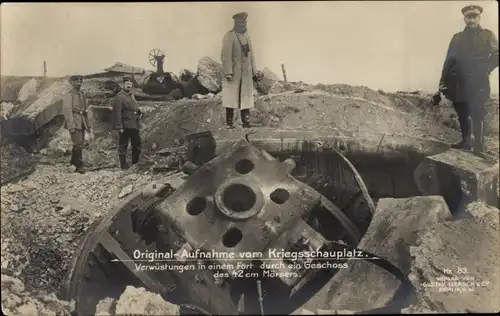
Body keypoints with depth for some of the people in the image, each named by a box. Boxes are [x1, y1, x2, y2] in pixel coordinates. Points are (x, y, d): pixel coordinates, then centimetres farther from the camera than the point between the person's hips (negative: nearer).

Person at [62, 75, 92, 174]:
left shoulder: (82, 95, 16)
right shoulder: (68, 96, -6)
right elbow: (67, 111, -13)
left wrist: (88, 125, 15)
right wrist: (71, 126, -20)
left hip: (82, 123, 7)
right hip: (74, 123, -7)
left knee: (78, 144, 12)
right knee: (78, 144, -9)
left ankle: (73, 163, 26)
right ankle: (79, 166, -1)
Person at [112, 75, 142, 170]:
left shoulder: (132, 95, 15)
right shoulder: (119, 97, -11)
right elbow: (117, 113, -16)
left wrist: (139, 113, 7)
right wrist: (119, 127, -20)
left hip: (134, 125, 8)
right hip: (125, 126, -8)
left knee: (137, 144, 14)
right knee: (123, 146, 1)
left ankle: (136, 163, 27)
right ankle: (123, 165, 9)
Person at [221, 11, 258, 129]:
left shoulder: (247, 36, 13)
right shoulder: (229, 36, -7)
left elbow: (251, 55, 16)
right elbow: (225, 55, -14)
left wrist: (254, 72, 13)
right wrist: (228, 73, -21)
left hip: (246, 73, 6)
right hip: (233, 72, -6)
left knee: (246, 97, 4)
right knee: (231, 98, -1)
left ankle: (246, 122, 8)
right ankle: (229, 122, 4)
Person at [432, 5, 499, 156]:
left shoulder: (488, 36, 6)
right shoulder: (457, 37, 13)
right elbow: (449, 61, 8)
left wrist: (485, 69, -13)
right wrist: (443, 84, 2)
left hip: (478, 84, -3)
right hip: (460, 84, 4)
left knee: (477, 116, -8)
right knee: (462, 115, 10)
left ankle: (478, 148, -5)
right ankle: (466, 141, 24)